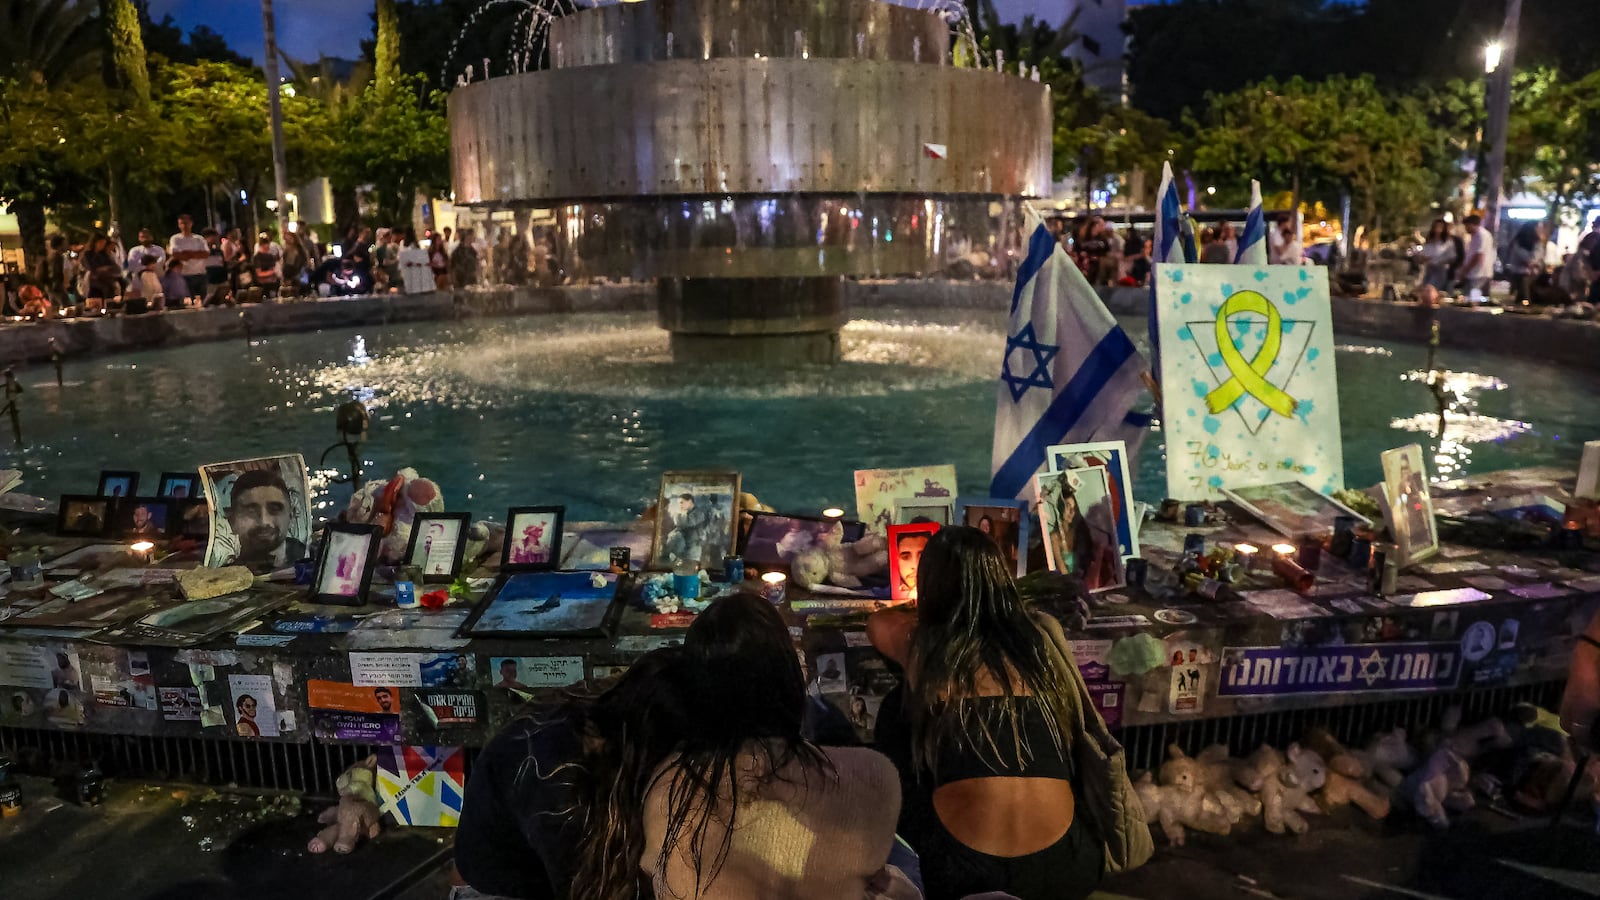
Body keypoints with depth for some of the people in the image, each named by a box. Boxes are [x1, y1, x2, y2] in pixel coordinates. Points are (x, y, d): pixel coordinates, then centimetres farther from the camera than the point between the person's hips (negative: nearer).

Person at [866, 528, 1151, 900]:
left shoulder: (922, 646, 3)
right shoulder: (1045, 634, 8)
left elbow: (878, 621, 29)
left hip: (960, 869, -2)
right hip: (1066, 866, 3)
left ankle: (901, 853, 23)